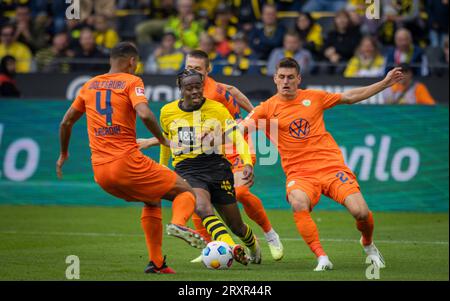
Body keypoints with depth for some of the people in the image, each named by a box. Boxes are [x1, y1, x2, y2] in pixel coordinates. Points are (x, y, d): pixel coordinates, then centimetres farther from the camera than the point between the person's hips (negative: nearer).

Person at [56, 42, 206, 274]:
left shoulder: (90, 85, 16)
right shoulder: (131, 82, -2)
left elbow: (66, 122, 20)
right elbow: (144, 114, -19)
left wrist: (63, 154, 33)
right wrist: (162, 139, -5)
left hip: (100, 171, 6)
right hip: (127, 163, -6)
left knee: (153, 201, 29)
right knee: (186, 192, 6)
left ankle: (156, 262, 18)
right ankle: (178, 224, -27)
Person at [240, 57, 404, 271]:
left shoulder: (313, 97, 9)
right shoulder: (267, 108, 3)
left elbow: (350, 97, 19)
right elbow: (243, 127, -10)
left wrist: (385, 83, 18)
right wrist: (244, 126, -35)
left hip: (331, 166, 2)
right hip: (299, 173, -2)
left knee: (361, 212, -15)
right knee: (298, 204, -36)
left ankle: (368, 245, 19)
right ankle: (322, 258, -30)